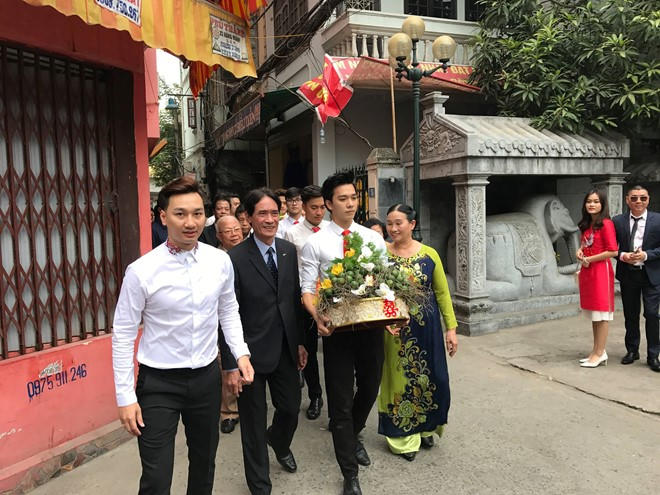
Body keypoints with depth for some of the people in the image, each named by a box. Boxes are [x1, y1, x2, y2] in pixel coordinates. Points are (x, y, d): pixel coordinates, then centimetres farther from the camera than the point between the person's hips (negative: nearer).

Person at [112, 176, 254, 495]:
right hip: (158, 384, -3)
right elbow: (122, 335, -9)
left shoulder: (220, 261, -6)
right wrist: (125, 397, -8)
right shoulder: (141, 271, -16)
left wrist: (241, 353, -2)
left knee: (204, 463, 21)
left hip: (207, 377, 4)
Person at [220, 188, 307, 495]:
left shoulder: (289, 251, 2)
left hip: (286, 350, 5)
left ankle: (279, 443, 54)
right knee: (254, 422, 11)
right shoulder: (236, 259, -15)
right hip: (253, 353, -5)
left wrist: (300, 342, 11)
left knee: (291, 409, 18)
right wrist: (231, 364, -13)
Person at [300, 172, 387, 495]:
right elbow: (308, 289, -5)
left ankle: (351, 434, 52)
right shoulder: (315, 243, -4)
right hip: (337, 327, -3)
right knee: (341, 399, 6)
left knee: (370, 388, 21)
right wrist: (317, 315, -24)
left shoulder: (374, 239, 6)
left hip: (371, 324, 4)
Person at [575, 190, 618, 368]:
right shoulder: (586, 225, 13)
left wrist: (590, 259, -13)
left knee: (602, 314, -1)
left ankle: (600, 354, 6)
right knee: (593, 314, 13)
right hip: (587, 271, 8)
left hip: (601, 271, -8)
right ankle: (597, 351, 21)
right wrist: (580, 251, 4)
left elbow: (613, 251, -16)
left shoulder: (606, 224, -11)